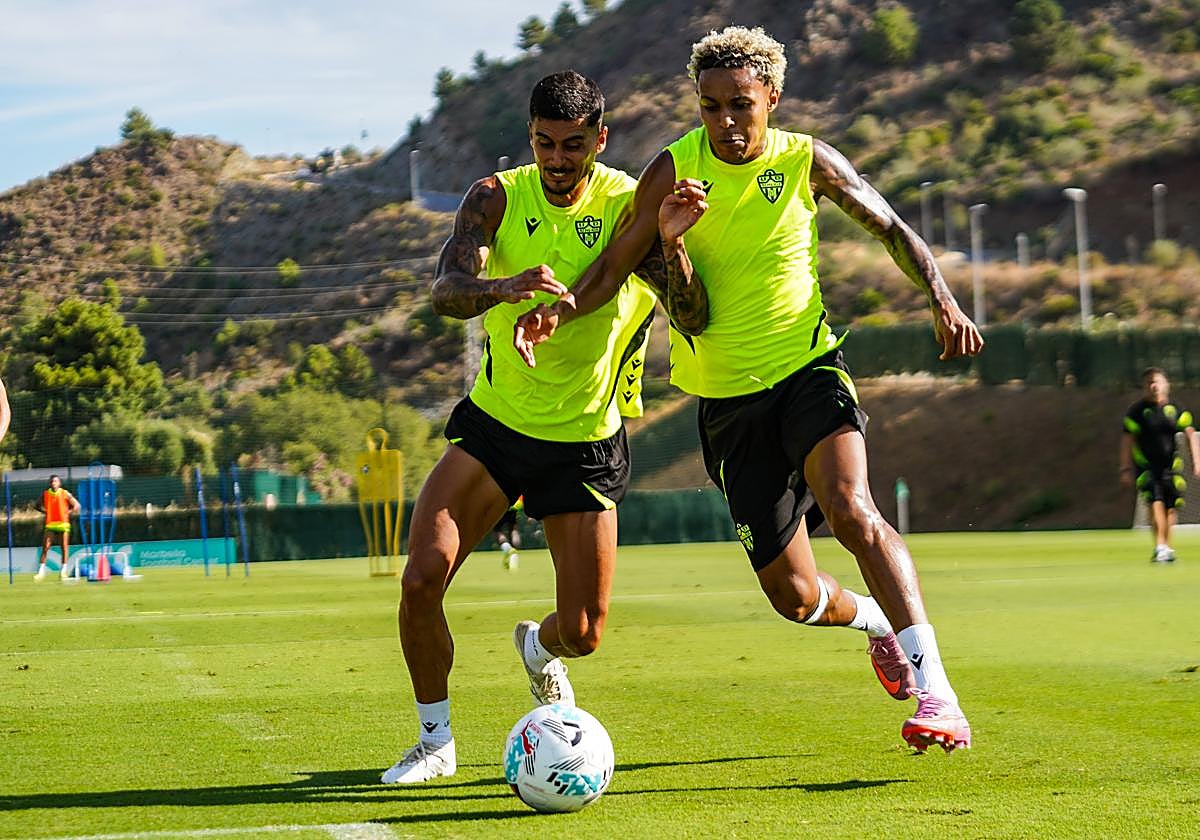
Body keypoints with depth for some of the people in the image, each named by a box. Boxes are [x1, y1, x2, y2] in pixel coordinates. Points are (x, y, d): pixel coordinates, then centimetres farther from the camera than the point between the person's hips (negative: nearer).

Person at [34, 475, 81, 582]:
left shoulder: (65, 493, -1)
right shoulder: (45, 493, 5)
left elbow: (76, 505, 1)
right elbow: (40, 505, 18)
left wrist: (68, 513, -9)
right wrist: (45, 510, 0)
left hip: (63, 523, -2)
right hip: (50, 524, 2)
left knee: (64, 547, 0)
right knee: (45, 548, -5)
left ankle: (63, 571, 6)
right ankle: (41, 571, -3)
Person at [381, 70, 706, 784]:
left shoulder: (629, 206, -12)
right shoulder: (499, 197, -8)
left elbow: (694, 321, -19)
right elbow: (447, 291, -23)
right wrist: (503, 287, -46)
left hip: (587, 443, -1)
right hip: (495, 424, 1)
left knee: (582, 633, -2)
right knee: (422, 577, -18)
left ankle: (539, 648, 38)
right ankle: (436, 741, 3)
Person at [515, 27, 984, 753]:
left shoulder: (807, 162, -5)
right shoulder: (674, 172, -7)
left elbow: (892, 229, 7)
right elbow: (615, 266, -4)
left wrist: (942, 301, -8)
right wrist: (559, 311, -23)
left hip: (808, 367, -1)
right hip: (727, 397, 1)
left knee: (851, 509, -31)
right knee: (794, 595, 3)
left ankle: (935, 690, -32)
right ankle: (876, 621, 39)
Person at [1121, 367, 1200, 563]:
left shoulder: (1174, 408, 5)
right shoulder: (1138, 410, -2)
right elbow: (1128, 440, -1)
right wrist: (1126, 469, -5)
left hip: (1170, 465, 3)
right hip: (1146, 465, -3)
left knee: (1172, 506, 2)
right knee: (1156, 503, -20)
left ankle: (1166, 546, 19)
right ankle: (1160, 547, -26)